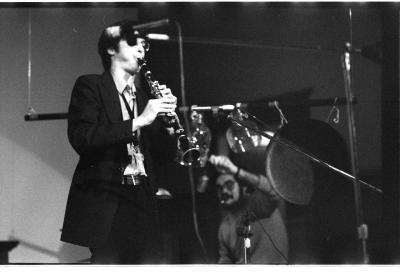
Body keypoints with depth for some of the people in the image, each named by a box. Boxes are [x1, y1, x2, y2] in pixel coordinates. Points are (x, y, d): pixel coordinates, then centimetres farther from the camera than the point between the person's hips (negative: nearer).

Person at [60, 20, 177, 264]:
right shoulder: (90, 86, 2)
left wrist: (167, 115, -2)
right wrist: (138, 121, -20)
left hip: (143, 198, 5)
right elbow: (81, 137, -15)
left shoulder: (144, 92, 17)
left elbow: (157, 148, 16)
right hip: (106, 199, -5)